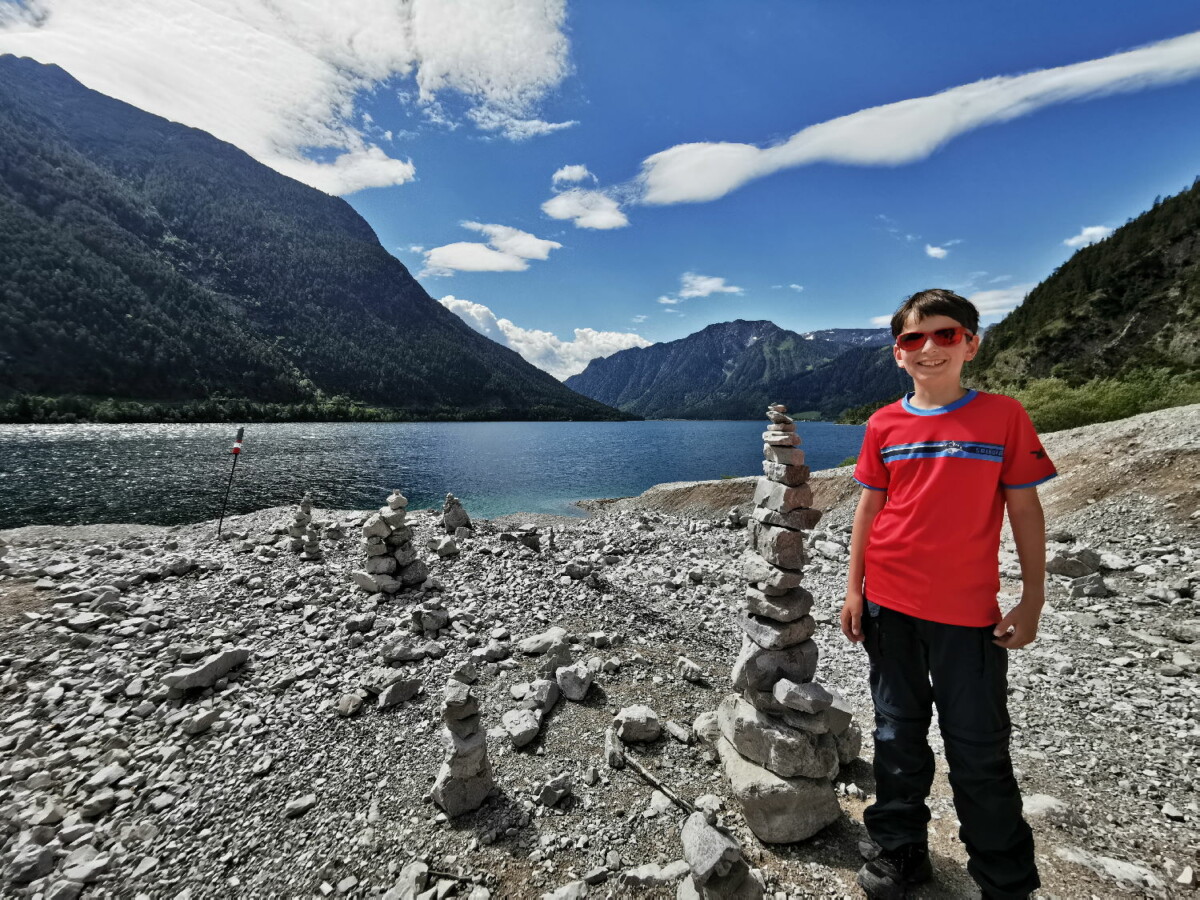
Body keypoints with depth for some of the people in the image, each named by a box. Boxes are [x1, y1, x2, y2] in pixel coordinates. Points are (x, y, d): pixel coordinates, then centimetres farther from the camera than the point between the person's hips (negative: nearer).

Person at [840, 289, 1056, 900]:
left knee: (979, 748, 9)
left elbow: (1025, 510, -1)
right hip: (888, 603, 2)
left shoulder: (1004, 416, -3)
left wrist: (1032, 599, -3)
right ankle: (901, 851, 35)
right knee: (897, 733, 15)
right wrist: (854, 589, 3)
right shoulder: (884, 425, 2)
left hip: (968, 610, -2)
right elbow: (869, 509, 5)